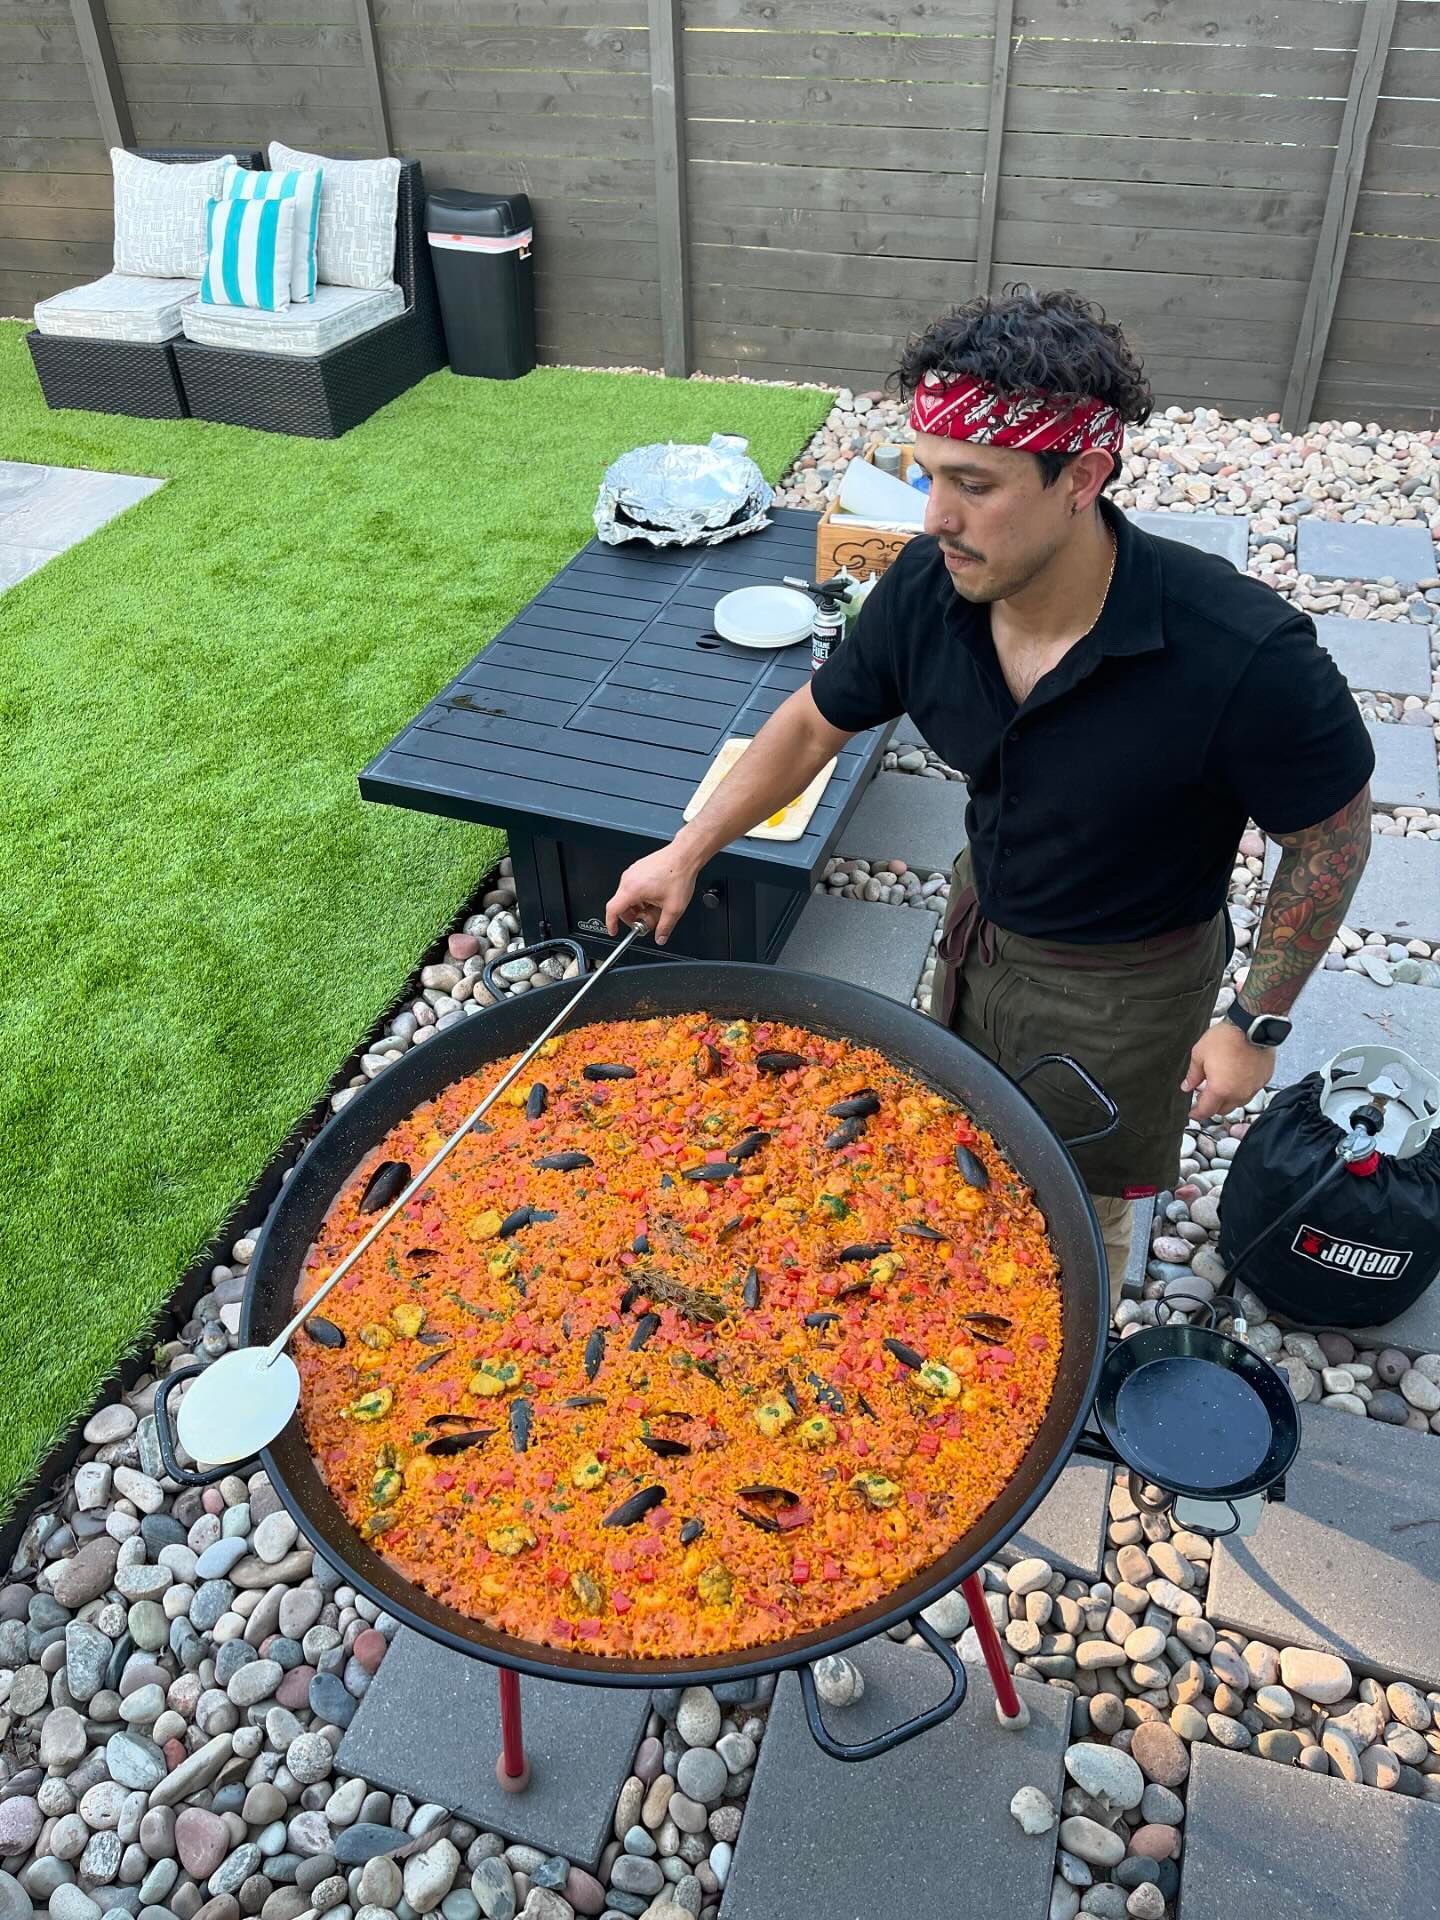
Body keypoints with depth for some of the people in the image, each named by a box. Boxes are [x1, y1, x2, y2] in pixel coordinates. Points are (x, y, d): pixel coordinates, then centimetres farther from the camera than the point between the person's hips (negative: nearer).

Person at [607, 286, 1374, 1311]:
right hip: (982, 920, 5)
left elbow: (1333, 833, -19)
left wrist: (1258, 1024, -14)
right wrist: (688, 851, -5)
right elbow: (816, 721, -4)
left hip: (1126, 985, -4)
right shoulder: (928, 588, -21)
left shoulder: (1243, 652, -36)